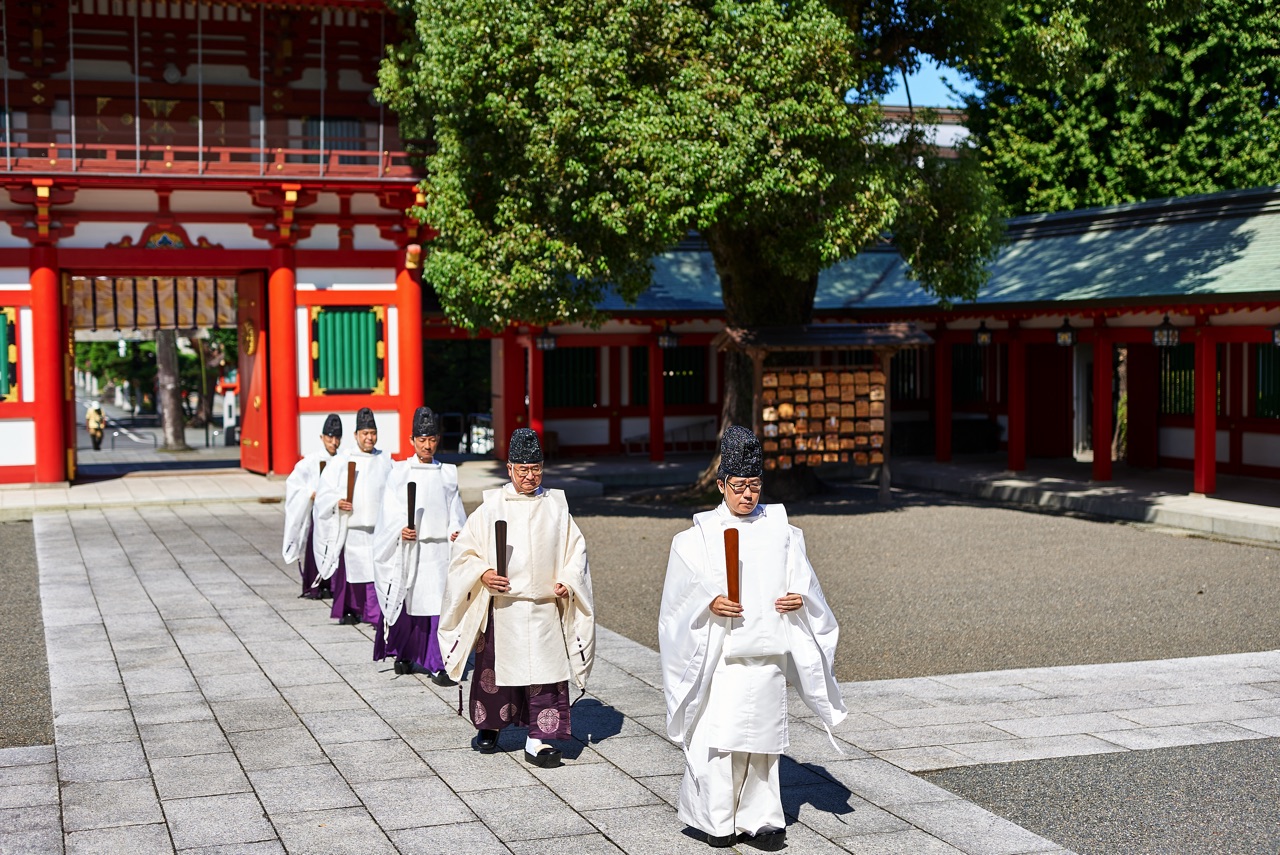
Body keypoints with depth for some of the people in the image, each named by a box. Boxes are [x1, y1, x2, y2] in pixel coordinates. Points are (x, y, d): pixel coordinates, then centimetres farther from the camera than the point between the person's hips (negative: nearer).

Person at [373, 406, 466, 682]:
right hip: (409, 547, -1)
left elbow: (455, 509, 9)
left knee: (440, 605, -6)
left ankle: (439, 666, -3)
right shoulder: (400, 472, 4)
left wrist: (455, 531, -8)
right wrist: (400, 530, -18)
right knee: (407, 603, 3)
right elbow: (391, 512, -1)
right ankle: (404, 656, 26)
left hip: (440, 548, 1)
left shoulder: (448, 473, 11)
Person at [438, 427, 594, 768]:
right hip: (502, 608, -1)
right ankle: (488, 726, 31)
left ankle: (539, 740, 4)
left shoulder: (556, 506, 6)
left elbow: (575, 549, 12)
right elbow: (465, 550, 3)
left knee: (545, 672, -3)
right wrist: (482, 574, -14)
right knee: (495, 669, 10)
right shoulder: (491, 507, 0)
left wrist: (567, 581, -3)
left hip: (544, 607, 1)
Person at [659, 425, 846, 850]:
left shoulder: (780, 530, 9)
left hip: (767, 651, 3)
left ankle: (756, 819, 14)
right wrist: (710, 603, -19)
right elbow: (684, 592, -2)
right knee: (718, 733, -5)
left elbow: (801, 582, 11)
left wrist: (798, 599, -9)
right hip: (721, 652, -2)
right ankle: (717, 820, 7)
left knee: (762, 735, 6)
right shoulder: (699, 536, 1)